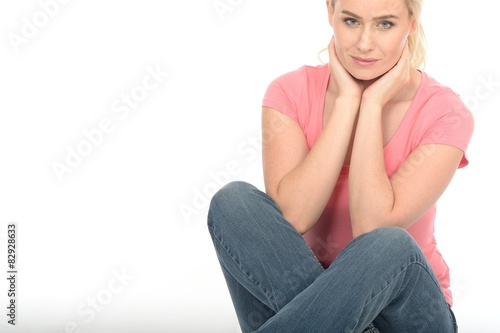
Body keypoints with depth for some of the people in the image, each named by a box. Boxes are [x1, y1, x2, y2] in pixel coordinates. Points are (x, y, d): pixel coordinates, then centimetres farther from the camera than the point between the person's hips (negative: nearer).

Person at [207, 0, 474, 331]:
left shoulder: (443, 113, -12)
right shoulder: (292, 91, -7)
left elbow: (373, 229, -25)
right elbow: (292, 216, -22)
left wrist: (372, 104, -21)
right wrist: (347, 100, -20)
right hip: (306, 291, 2)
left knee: (391, 247, -35)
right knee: (233, 200, -22)